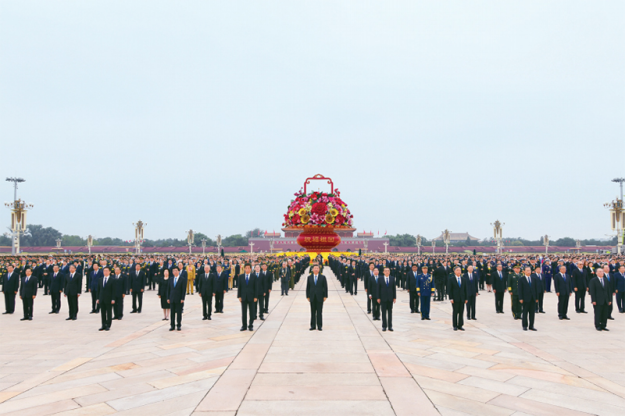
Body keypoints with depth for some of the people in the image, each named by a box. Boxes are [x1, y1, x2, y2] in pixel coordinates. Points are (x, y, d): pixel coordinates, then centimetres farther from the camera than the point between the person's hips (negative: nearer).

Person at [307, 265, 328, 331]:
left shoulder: (323, 277, 1)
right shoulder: (309, 277, 7)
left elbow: (325, 287, 0)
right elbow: (308, 288, 7)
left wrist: (325, 296, -5)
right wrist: (308, 296, 2)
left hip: (320, 297, -2)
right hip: (312, 297, 2)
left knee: (319, 312, 3)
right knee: (313, 312, 6)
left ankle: (320, 326, 10)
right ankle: (313, 326, 13)